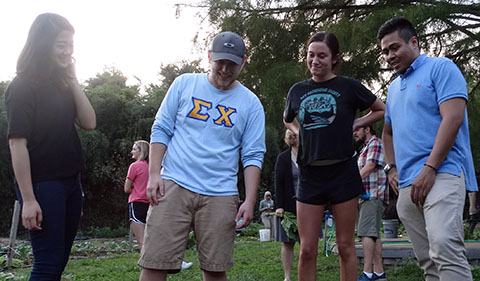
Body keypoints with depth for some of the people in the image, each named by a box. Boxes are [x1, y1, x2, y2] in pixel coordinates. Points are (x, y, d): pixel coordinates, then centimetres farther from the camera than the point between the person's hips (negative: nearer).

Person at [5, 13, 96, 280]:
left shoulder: (61, 85, 11)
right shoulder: (23, 87, -10)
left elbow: (89, 123, 3)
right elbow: (17, 143, -16)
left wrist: (73, 80, -3)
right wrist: (28, 198, -20)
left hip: (70, 182, 7)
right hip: (42, 185, -7)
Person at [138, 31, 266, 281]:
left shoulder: (250, 103, 7)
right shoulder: (184, 84, 8)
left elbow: (253, 155, 4)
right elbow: (161, 130, 8)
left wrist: (250, 200, -5)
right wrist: (154, 174, -3)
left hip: (220, 195, 1)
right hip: (173, 186, 0)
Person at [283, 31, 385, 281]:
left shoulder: (348, 87, 0)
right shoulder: (298, 90, 9)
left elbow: (381, 110, 12)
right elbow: (288, 120, 28)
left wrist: (354, 124, 0)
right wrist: (299, 131, 8)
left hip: (342, 173, -2)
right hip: (310, 176, 3)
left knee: (345, 247, 6)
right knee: (307, 250, 3)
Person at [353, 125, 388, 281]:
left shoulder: (375, 143, -3)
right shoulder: (365, 148, 26)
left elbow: (369, 167, -15)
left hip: (373, 196, -10)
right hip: (366, 197, 10)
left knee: (366, 233, -16)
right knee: (373, 235, 7)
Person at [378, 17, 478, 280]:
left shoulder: (440, 68, 1)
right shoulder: (394, 87, 23)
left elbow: (453, 118, -13)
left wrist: (429, 169, -19)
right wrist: (392, 168, 17)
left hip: (441, 174, -8)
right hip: (406, 185, 8)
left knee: (444, 246, -25)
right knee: (427, 260, 7)